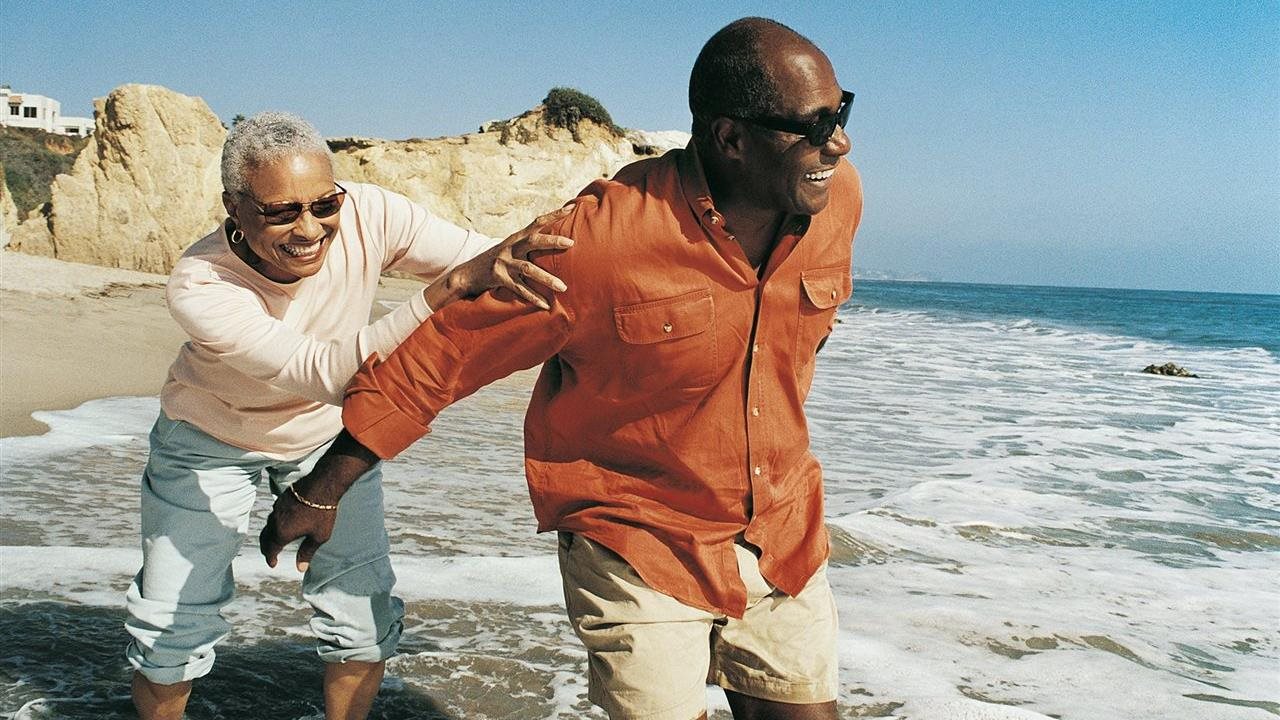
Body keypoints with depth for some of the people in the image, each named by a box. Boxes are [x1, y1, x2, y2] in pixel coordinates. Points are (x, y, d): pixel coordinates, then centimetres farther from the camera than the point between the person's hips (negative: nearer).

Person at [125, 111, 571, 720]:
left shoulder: (366, 216, -29)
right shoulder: (197, 286, -36)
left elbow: (495, 262, -26)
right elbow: (324, 372, -48)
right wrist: (450, 288, -59)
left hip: (332, 433, 2)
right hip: (211, 438, -2)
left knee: (364, 614, 1)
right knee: (172, 623, 5)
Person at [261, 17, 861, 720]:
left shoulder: (836, 195, -7)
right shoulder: (603, 237, -25)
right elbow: (437, 353, -16)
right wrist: (320, 491, -8)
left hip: (785, 542, 6)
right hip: (640, 548, -5)